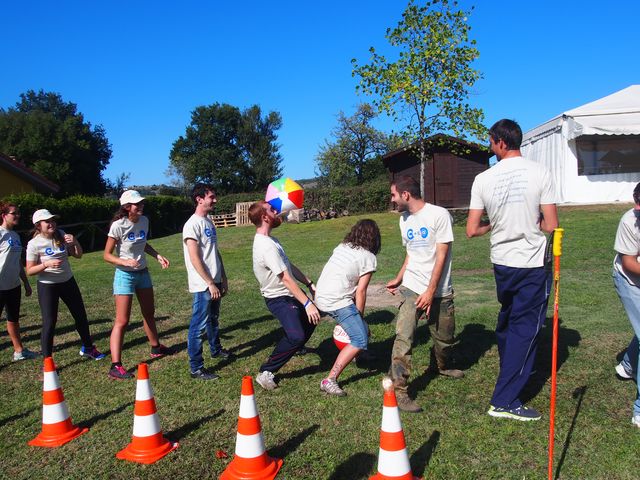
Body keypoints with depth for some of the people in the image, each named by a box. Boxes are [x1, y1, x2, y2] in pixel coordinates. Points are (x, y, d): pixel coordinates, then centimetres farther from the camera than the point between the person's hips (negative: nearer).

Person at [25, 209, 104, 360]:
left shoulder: (61, 235, -1)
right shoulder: (34, 244, -14)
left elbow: (78, 255, 2)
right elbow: (29, 271, -13)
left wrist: (75, 243, -17)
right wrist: (47, 264, -28)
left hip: (68, 282, 5)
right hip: (47, 286, -5)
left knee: (81, 316, 14)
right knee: (49, 323, -5)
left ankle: (88, 348, 34)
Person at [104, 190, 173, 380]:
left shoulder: (144, 221, -1)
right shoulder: (118, 226, -19)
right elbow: (107, 255, -15)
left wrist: (157, 256, 1)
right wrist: (125, 262, -32)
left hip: (143, 273, 7)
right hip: (125, 275, -7)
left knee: (149, 313, 21)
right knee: (122, 321, -7)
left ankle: (156, 348, 40)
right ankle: (115, 366, -2)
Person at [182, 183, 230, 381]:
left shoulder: (209, 222, 12)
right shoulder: (193, 224, -15)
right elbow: (195, 259, -19)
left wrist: (223, 279, 17)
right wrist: (210, 284, -18)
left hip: (214, 282, 9)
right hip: (202, 285, -9)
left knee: (213, 319, 24)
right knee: (198, 325, -3)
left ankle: (216, 349, 43)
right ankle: (196, 368, 4)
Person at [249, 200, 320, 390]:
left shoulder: (268, 240, 5)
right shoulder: (267, 246, -28)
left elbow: (289, 266, 11)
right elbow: (286, 279, -30)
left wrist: (309, 284, 9)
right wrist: (307, 304, -29)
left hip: (290, 294, 10)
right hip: (279, 299, -10)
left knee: (310, 321, 25)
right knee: (296, 336, -24)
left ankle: (294, 346, 51)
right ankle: (266, 372, -11)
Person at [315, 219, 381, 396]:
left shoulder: (342, 247, 15)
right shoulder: (368, 257, -3)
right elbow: (360, 291, -6)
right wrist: (359, 315, 6)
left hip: (320, 297, 8)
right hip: (338, 302, -8)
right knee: (360, 340, -10)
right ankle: (330, 380, -15)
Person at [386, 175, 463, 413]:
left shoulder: (439, 215, -11)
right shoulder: (404, 220, 9)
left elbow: (441, 256, -14)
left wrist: (430, 291, -17)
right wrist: (399, 279, 20)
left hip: (439, 291, -2)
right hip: (412, 288, 3)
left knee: (444, 337, 14)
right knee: (403, 337, -15)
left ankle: (440, 366, 46)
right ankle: (398, 391, -11)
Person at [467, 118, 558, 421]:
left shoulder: (483, 179, -4)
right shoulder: (540, 173, -9)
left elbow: (472, 230, -3)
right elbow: (551, 226, -10)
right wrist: (530, 222, 10)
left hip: (502, 263, 4)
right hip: (533, 264, -3)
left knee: (507, 319, 24)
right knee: (525, 328, 2)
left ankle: (510, 371, 45)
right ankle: (504, 401, 3)